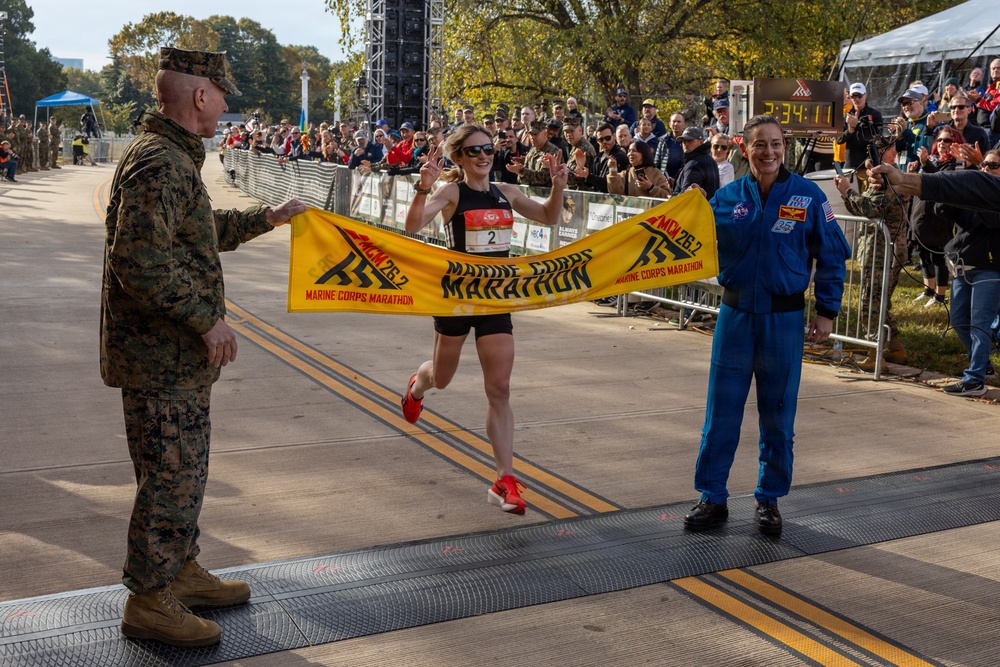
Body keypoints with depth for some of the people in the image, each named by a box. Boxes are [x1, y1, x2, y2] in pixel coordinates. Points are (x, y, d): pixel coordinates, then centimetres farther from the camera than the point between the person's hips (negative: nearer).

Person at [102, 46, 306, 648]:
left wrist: (269, 217, 32)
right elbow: (141, 262, -29)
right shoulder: (158, 163, -20)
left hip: (180, 356, 11)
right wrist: (207, 319, -25)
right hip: (161, 358, -11)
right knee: (171, 477, -2)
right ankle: (149, 603, 10)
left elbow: (205, 232, 29)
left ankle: (181, 571, 34)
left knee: (184, 471, 20)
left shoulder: (176, 158, 15)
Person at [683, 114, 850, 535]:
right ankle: (712, 499, 15)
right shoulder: (727, 197, 2)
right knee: (721, 412, 4)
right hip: (736, 314, 1)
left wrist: (827, 311, -3)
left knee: (777, 416, 9)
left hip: (784, 318, -1)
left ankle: (769, 500, 23)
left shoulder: (807, 196, -3)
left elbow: (831, 255, 2)